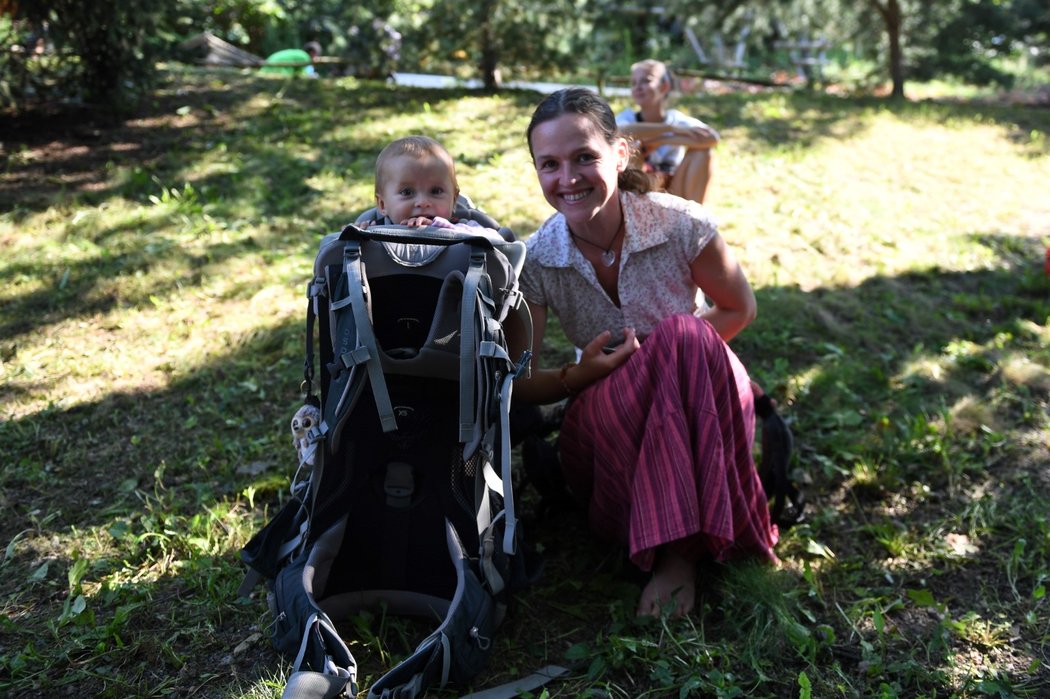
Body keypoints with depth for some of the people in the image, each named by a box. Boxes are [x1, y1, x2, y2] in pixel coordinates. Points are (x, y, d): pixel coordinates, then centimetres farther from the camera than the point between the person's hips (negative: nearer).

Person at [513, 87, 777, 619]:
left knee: (684, 336, -35)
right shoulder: (534, 261, -12)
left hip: (701, 401, 0)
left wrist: (675, 357, -15)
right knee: (605, 398, -36)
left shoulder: (680, 224, -16)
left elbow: (740, 308, 0)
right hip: (607, 415, 0)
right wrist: (580, 375, -29)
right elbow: (518, 383, -9)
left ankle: (682, 551, -29)